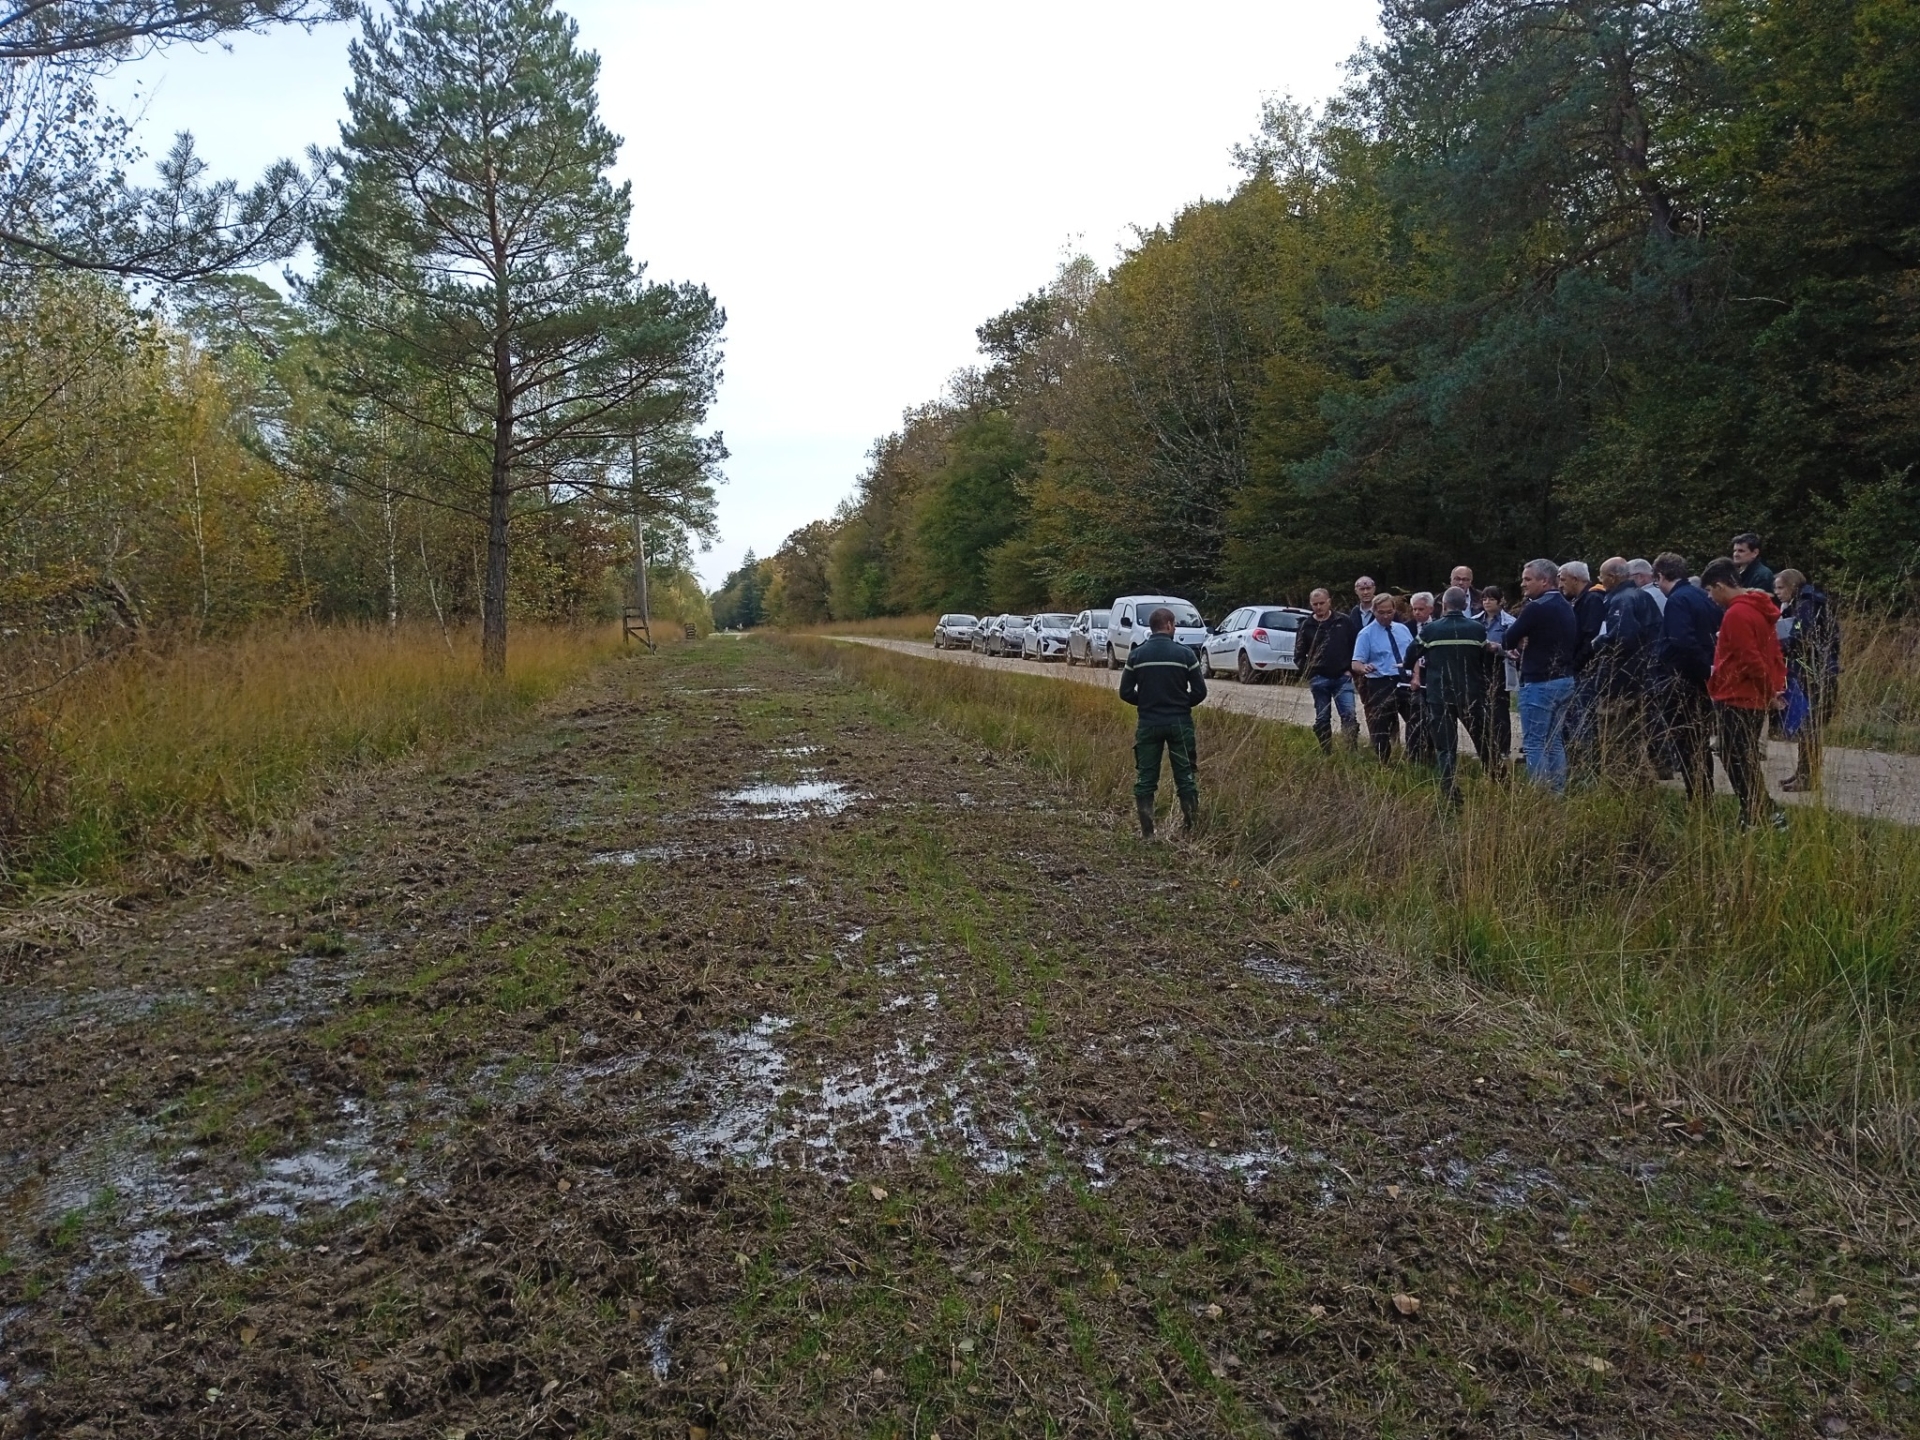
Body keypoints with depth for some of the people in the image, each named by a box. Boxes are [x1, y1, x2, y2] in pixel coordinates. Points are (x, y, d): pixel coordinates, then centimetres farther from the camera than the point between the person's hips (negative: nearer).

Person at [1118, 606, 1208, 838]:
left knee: (1145, 778, 7)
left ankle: (1147, 832, 7)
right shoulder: (1184, 653, -7)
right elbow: (1200, 691, -5)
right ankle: (1192, 827, 10)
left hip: (1148, 724, 1)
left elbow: (1126, 692, -1)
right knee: (1186, 776, 8)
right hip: (1179, 723, -1)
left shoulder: (1136, 655, -3)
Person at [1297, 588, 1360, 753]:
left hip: (1342, 677, -1)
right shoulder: (1306, 625, 5)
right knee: (1322, 720, 6)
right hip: (1319, 679, 1)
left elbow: (1356, 645, 7)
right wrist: (1307, 673, 2)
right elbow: (1299, 653, 11)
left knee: (1349, 715, -11)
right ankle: (1326, 754, 14)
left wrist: (1350, 669, 0)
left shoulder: (1344, 621, 3)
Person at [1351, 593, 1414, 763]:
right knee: (1381, 729, -1)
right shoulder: (1366, 634, -5)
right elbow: (1356, 663, -12)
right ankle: (1384, 765, 11)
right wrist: (1364, 668, -35)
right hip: (1380, 685, -5)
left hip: (1405, 682, 5)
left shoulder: (1403, 629, 11)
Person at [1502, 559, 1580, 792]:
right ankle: (1558, 793, 16)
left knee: (1534, 744, -4)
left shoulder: (1536, 608, -15)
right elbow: (1575, 643, 18)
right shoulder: (1566, 607, 11)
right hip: (1565, 680, 9)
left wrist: (1521, 643, 9)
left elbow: (1509, 640, -13)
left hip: (1539, 683, -9)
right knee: (1555, 742, 13)